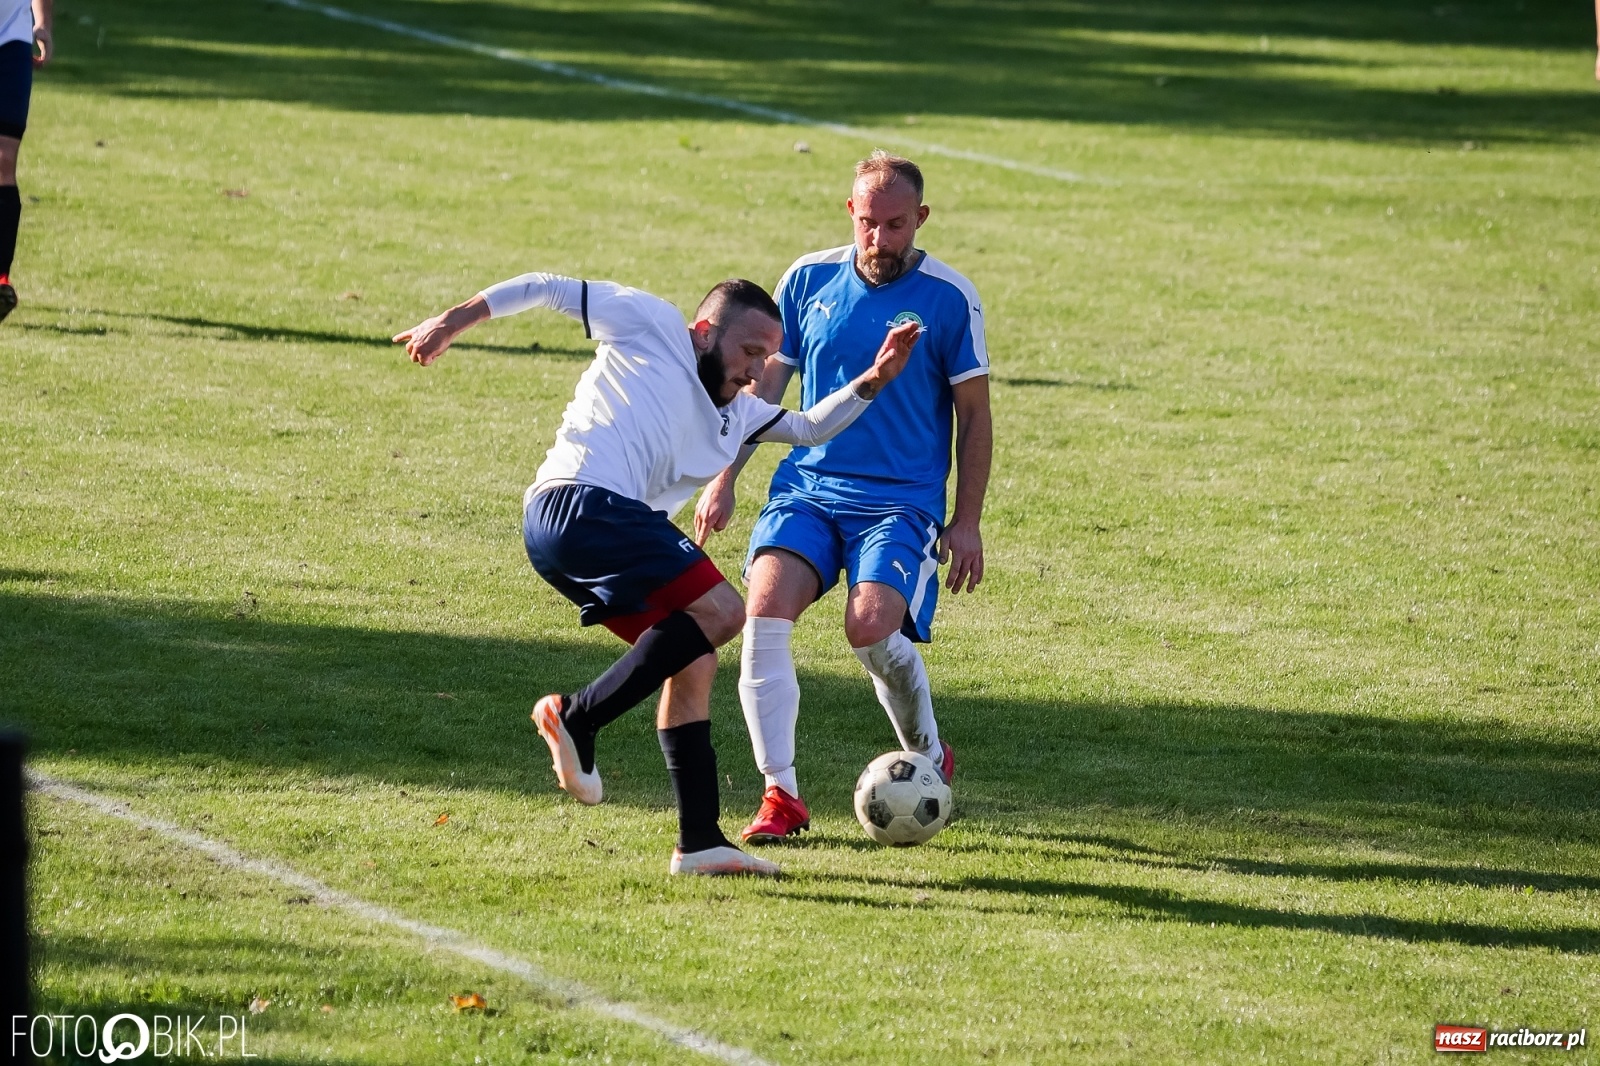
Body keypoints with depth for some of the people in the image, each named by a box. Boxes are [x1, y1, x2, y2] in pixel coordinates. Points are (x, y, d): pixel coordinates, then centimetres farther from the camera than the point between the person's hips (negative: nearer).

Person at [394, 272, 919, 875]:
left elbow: (811, 429, 36)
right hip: (580, 504, -9)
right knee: (721, 612, -13)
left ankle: (699, 841, 6)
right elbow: (548, 289, 9)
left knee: (693, 662, 8)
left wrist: (869, 383, 20)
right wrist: (452, 323, 5)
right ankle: (579, 718, -14)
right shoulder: (652, 325, 8)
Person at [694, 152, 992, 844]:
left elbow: (974, 416, 3)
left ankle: (929, 756, 8)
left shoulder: (949, 299, -3)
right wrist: (723, 480, 9)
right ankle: (780, 795, -14)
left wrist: (966, 523, -1)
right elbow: (765, 385, 14)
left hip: (902, 500, -3)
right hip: (807, 487, 3)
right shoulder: (809, 280, 4)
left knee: (870, 626, -23)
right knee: (765, 606, -22)